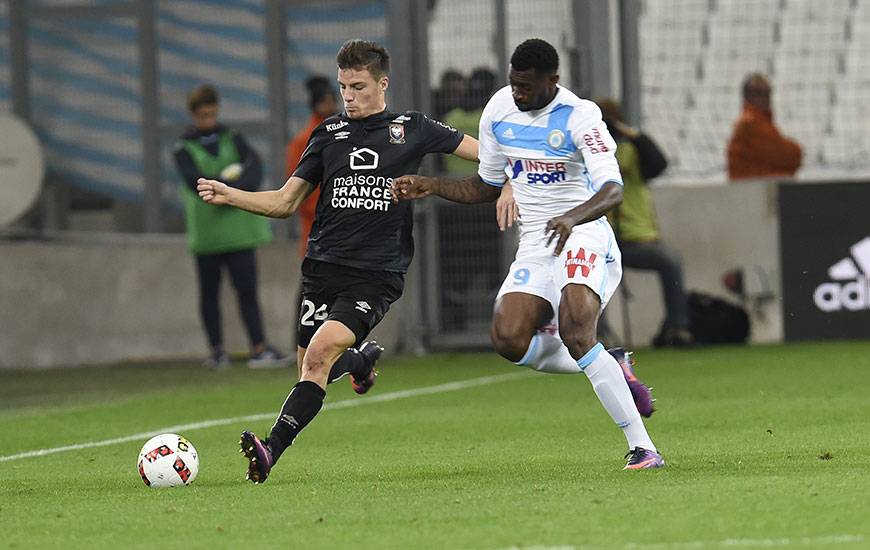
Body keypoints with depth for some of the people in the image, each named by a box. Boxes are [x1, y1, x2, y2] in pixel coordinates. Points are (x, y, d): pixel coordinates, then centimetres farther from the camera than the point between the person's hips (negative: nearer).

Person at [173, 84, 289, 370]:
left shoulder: (232, 138, 10)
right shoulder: (184, 148, 3)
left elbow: (255, 165, -5)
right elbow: (195, 181, -13)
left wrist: (234, 187, -21)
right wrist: (229, 186, -17)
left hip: (239, 228, 1)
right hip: (206, 231, -1)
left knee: (247, 288, -5)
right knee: (210, 293, 6)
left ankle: (259, 348, -8)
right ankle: (217, 351, 12)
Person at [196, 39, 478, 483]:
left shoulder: (412, 130, 5)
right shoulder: (330, 133, 12)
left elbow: (485, 152, 11)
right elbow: (285, 202, 15)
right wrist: (228, 195, 1)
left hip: (377, 275, -4)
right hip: (323, 266, 4)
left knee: (321, 351, -24)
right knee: (312, 369, 3)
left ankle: (271, 451, -29)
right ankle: (360, 362, 40)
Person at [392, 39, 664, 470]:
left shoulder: (579, 117, -14)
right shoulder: (498, 110, 6)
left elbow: (613, 190, -26)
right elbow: (487, 186, 20)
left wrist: (572, 218, -44)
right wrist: (430, 186, 8)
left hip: (584, 236, -6)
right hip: (534, 247, 6)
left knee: (574, 333, -28)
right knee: (508, 340, -17)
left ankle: (642, 447, -24)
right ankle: (611, 366, 9)